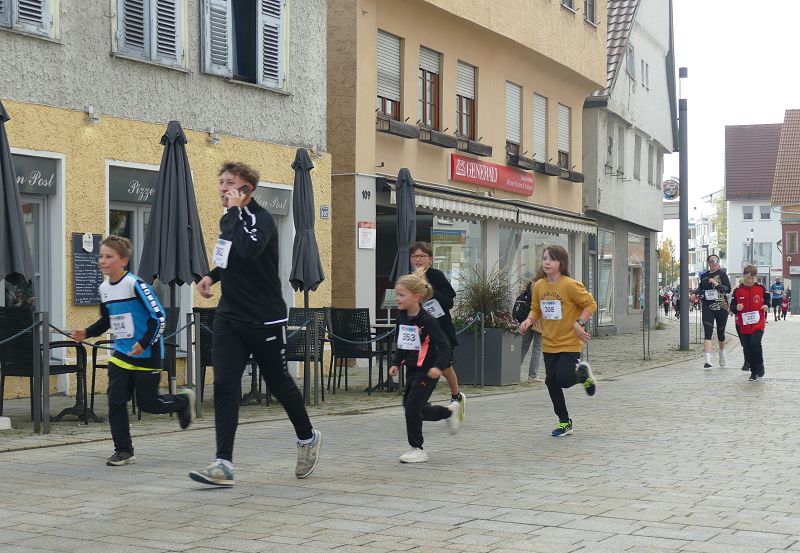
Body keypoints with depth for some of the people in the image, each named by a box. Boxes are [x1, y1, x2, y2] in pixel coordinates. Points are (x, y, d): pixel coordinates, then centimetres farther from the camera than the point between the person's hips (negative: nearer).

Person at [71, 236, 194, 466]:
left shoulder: (135, 284, -17)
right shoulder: (104, 289, 5)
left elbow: (159, 317, -17)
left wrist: (144, 343, -22)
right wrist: (86, 333, 5)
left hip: (146, 354, -6)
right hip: (121, 354, 6)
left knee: (147, 403, 2)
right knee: (115, 402, -1)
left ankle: (184, 401, 30)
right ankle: (123, 451, 9)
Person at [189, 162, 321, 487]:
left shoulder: (261, 219, -15)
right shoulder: (228, 220, 10)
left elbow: (247, 251, -37)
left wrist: (237, 209, -27)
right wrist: (212, 276, 13)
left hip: (265, 321, -6)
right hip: (229, 317, 7)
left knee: (279, 383, 9)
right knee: (224, 385, -7)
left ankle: (308, 438, 35)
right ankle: (224, 464, -9)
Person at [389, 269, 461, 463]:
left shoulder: (427, 320, -18)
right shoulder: (402, 317, 4)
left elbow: (444, 345, -19)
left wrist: (438, 366, -31)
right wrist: (396, 363, 9)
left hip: (426, 371, -8)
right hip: (411, 369, 8)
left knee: (412, 408, -8)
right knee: (411, 407, 12)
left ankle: (417, 450, 5)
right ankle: (450, 411, 33)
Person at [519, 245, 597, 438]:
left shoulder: (570, 285, -16)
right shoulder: (539, 286, 2)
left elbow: (590, 304, -8)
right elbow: (536, 309, 14)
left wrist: (579, 323, -17)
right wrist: (529, 320, -5)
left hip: (570, 343, -6)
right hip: (549, 344, 6)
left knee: (563, 379, -16)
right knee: (551, 382, 5)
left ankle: (583, 372, 21)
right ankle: (564, 422, 21)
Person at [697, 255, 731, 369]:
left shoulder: (722, 274, -2)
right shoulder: (704, 276, 10)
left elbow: (728, 289, -10)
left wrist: (716, 283, -21)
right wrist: (699, 294, 2)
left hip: (721, 307, -2)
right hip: (707, 308, 2)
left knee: (720, 332, 13)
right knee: (707, 333, -11)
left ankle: (722, 353, 41)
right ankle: (708, 360, -19)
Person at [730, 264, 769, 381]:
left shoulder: (761, 288, 0)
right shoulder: (738, 290, -1)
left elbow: (767, 299, 14)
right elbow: (732, 307, 2)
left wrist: (767, 306, -6)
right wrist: (736, 308, -19)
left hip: (758, 323, -2)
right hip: (744, 325, 2)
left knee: (755, 343, -22)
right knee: (747, 348, 5)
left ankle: (760, 366, 0)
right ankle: (753, 371, 20)